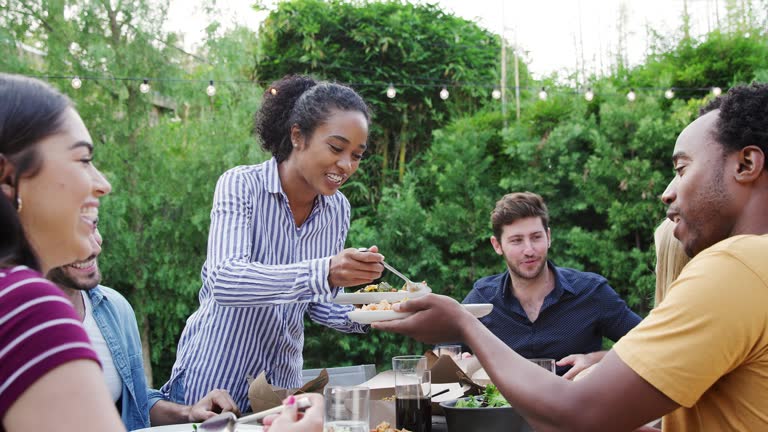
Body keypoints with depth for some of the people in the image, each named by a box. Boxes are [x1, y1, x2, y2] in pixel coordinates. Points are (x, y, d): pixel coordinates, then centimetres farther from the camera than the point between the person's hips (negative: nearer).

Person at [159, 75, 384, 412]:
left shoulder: (337, 210, -1)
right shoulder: (242, 185, -16)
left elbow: (317, 303, 7)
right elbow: (224, 281, -31)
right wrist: (321, 272, -43)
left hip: (282, 380, 5)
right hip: (212, 380, -5)